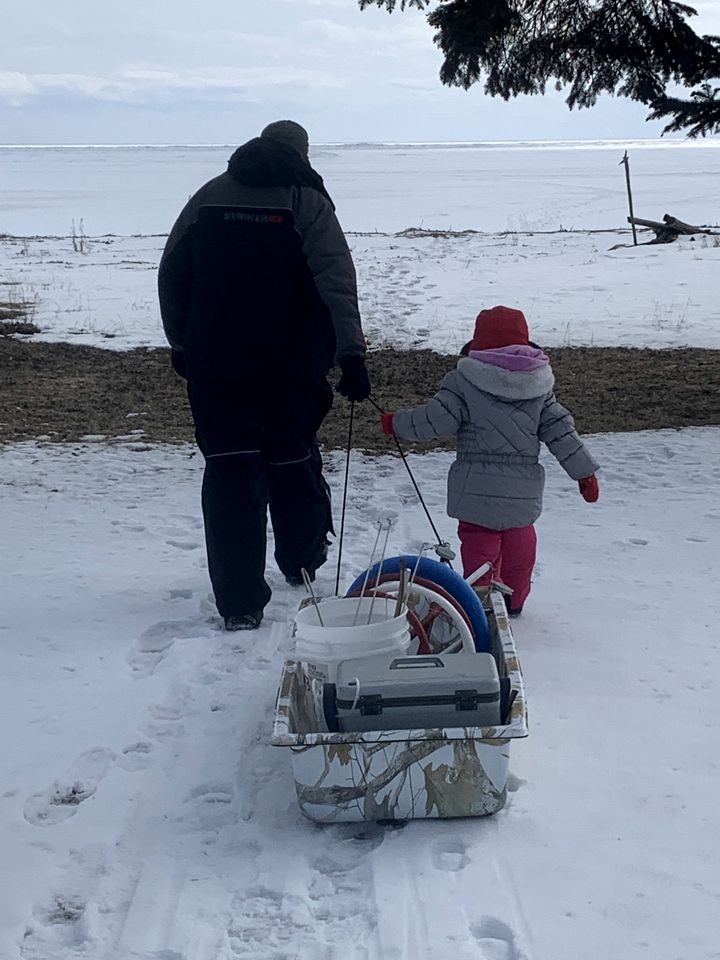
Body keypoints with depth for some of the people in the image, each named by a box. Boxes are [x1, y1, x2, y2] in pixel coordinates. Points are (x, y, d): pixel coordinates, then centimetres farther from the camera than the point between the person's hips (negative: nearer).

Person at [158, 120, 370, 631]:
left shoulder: (209, 196, 7)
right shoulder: (306, 200, -3)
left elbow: (171, 276, 11)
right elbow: (336, 280, -16)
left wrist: (180, 342, 20)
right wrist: (351, 352, -21)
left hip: (214, 363, 2)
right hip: (291, 365, -2)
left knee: (229, 469, 3)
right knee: (294, 460, 17)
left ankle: (240, 602, -1)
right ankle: (303, 564, 37)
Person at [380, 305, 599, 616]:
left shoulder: (463, 381, -8)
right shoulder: (539, 385, 5)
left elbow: (436, 419, -11)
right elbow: (560, 430, 5)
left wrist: (396, 423, 5)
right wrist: (585, 472, 11)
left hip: (478, 488, -4)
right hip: (523, 491, 5)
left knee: (480, 547, 3)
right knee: (519, 543, 21)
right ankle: (514, 601, 35)